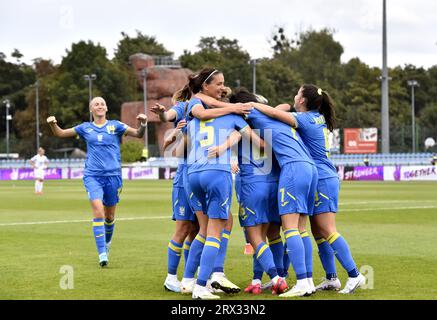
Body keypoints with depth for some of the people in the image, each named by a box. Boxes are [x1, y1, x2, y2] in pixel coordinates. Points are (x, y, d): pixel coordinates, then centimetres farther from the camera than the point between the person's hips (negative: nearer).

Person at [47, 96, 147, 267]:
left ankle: (107, 243, 39)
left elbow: (138, 134, -2)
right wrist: (53, 124, -8)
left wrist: (142, 124, -22)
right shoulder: (85, 128, 8)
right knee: (98, 212, -18)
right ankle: (102, 254, -19)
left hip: (113, 175, 1)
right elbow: (60, 133, 12)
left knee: (110, 216, 11)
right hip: (92, 176, -1)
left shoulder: (115, 126, 4)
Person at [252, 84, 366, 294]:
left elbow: (275, 113, -23)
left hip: (322, 180, -9)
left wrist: (251, 105, -8)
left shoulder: (305, 119, -12)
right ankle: (331, 279, 11)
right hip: (322, 180, 9)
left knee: (327, 230, -11)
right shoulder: (318, 119, 14)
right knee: (318, 231, 10)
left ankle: (354, 275, -13)